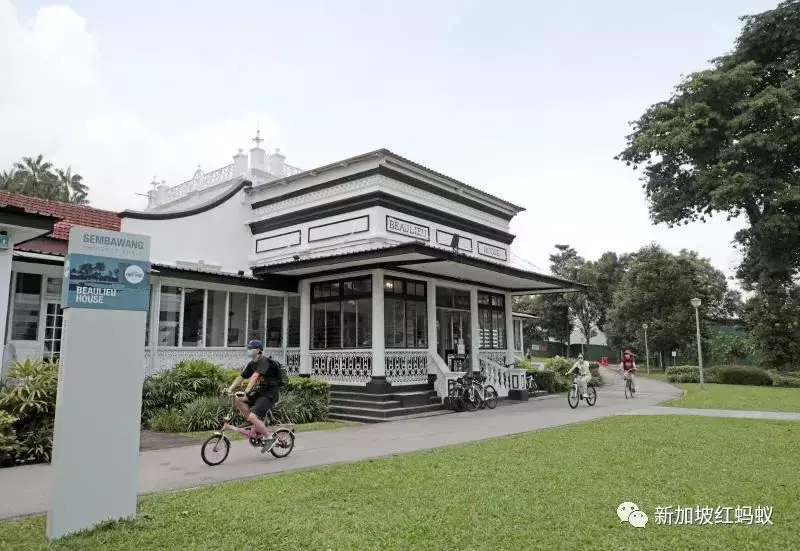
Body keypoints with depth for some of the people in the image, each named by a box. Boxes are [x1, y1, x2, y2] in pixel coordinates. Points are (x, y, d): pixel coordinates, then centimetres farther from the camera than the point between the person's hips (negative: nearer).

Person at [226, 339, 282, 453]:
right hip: (259, 392, 9)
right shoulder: (251, 364, 10)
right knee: (237, 399, -7)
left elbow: (254, 377, -30)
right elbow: (240, 377, 9)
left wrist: (246, 393, -40)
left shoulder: (264, 361, -17)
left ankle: (269, 438, -4)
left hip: (269, 394, -8)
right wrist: (230, 389, -5)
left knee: (252, 417, -21)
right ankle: (256, 424, 3)